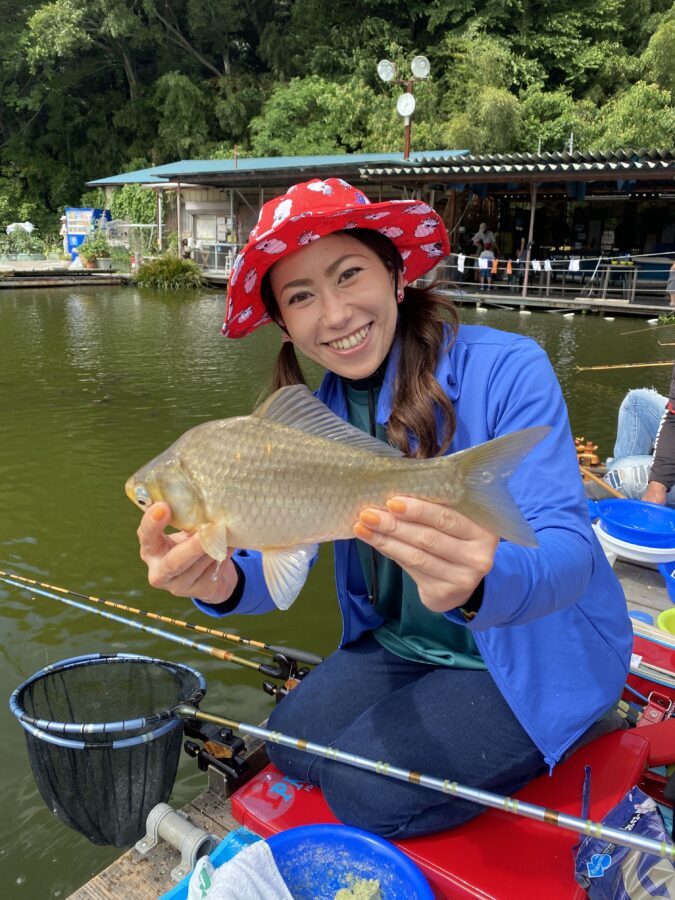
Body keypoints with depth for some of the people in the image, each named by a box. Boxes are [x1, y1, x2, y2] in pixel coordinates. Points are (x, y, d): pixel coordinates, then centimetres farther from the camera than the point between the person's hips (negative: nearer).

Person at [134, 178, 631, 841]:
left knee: (367, 791, -13)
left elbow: (569, 548, -29)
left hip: (540, 655, -5)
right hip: (399, 647, 6)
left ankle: (580, 727, 10)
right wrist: (222, 582, -38)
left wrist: (482, 583, -53)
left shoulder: (506, 369, -23)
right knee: (292, 745, 2)